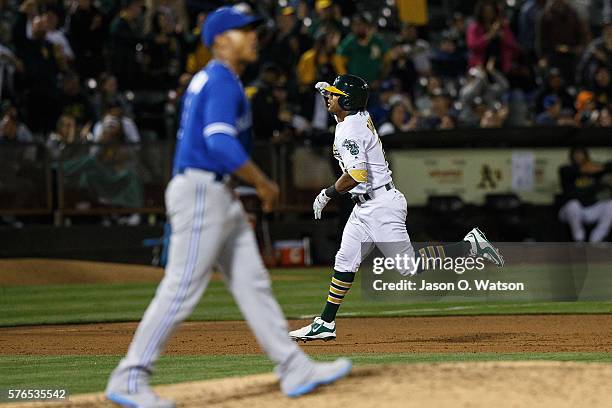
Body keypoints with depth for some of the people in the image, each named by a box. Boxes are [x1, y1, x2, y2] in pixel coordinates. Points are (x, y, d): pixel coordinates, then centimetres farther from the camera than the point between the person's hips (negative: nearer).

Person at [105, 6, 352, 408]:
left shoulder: (209, 80, 19)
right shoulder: (223, 82, -13)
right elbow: (220, 142, -25)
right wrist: (264, 183, -16)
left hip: (219, 194, 11)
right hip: (201, 191, -11)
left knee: (252, 283, 8)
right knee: (182, 289, -10)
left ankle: (296, 371, 9)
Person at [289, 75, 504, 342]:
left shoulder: (350, 131, -19)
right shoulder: (361, 117, 9)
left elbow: (356, 175, -29)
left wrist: (328, 194, -16)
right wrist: (330, 90, 17)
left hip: (380, 205, -10)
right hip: (365, 207, 10)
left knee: (409, 266, -8)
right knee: (345, 260, 8)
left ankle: (470, 246, -1)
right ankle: (325, 323, 10)